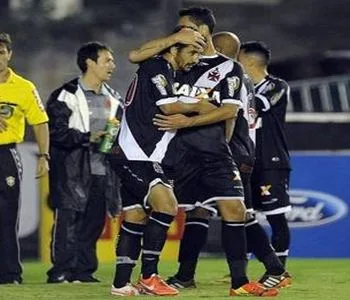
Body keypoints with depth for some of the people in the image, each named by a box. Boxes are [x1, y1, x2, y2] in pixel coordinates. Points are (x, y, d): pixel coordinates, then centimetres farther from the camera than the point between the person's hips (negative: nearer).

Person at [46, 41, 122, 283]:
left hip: (101, 170, 6)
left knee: (94, 220, 5)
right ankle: (61, 270, -4)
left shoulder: (112, 98, 18)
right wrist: (87, 137, -22)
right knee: (68, 219, -8)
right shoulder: (67, 95, -5)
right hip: (73, 170, -6)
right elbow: (58, 131, -13)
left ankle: (83, 270, 13)